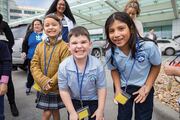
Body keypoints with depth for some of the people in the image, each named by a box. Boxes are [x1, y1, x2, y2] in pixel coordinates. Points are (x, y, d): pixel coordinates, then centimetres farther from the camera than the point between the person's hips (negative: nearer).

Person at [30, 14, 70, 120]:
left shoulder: (64, 46, -13)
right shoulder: (40, 45, 1)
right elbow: (34, 65, -3)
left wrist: (51, 82, -19)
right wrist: (43, 81, -16)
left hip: (57, 88, -3)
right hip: (42, 87, 3)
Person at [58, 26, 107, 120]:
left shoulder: (97, 64, -22)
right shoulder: (63, 66, -22)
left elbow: (101, 88, -13)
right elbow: (64, 90, -13)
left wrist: (100, 109, -12)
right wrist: (72, 112, -12)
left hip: (93, 101, 0)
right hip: (74, 102, 1)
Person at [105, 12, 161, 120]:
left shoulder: (148, 46, -28)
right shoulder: (110, 53, -22)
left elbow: (156, 66, -9)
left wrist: (147, 87, -11)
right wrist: (118, 89, -11)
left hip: (143, 88, -1)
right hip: (123, 88, 1)